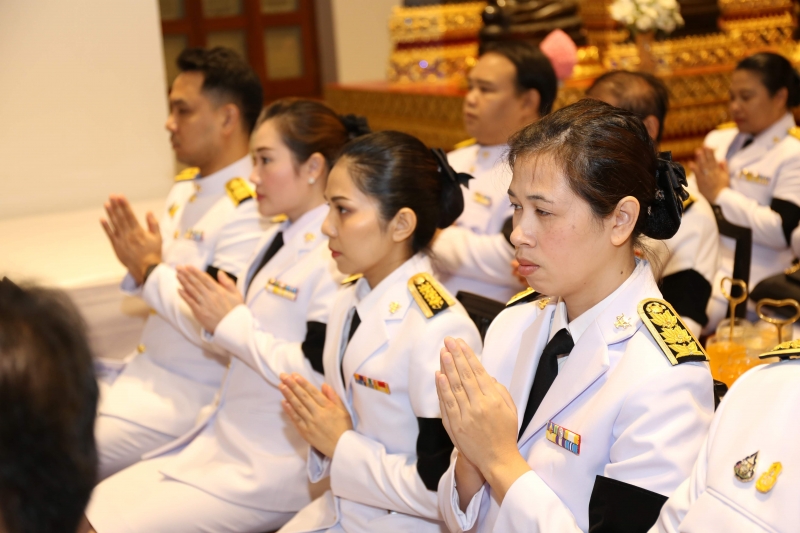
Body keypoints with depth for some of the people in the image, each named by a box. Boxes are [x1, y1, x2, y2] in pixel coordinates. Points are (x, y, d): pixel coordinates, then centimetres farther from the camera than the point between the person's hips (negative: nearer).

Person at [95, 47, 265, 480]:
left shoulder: (250, 210, -21)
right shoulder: (185, 188, 9)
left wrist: (150, 270, -15)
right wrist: (138, 264, -4)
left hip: (194, 394, -9)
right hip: (146, 373, 9)